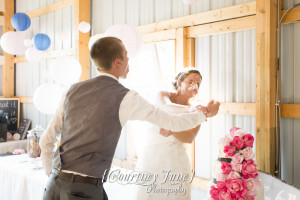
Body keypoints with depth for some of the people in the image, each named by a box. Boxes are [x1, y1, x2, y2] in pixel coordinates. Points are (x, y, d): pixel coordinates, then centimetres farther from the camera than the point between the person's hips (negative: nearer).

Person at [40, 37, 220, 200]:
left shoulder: (73, 91, 6)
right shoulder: (126, 98, -8)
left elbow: (47, 140, 11)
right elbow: (173, 122, 1)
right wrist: (205, 113, 19)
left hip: (55, 184, 6)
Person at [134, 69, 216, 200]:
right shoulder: (163, 95, 1)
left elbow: (190, 138, -11)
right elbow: (167, 107, -23)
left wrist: (172, 131, -31)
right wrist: (188, 110, -42)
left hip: (175, 160, 1)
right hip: (152, 155, -1)